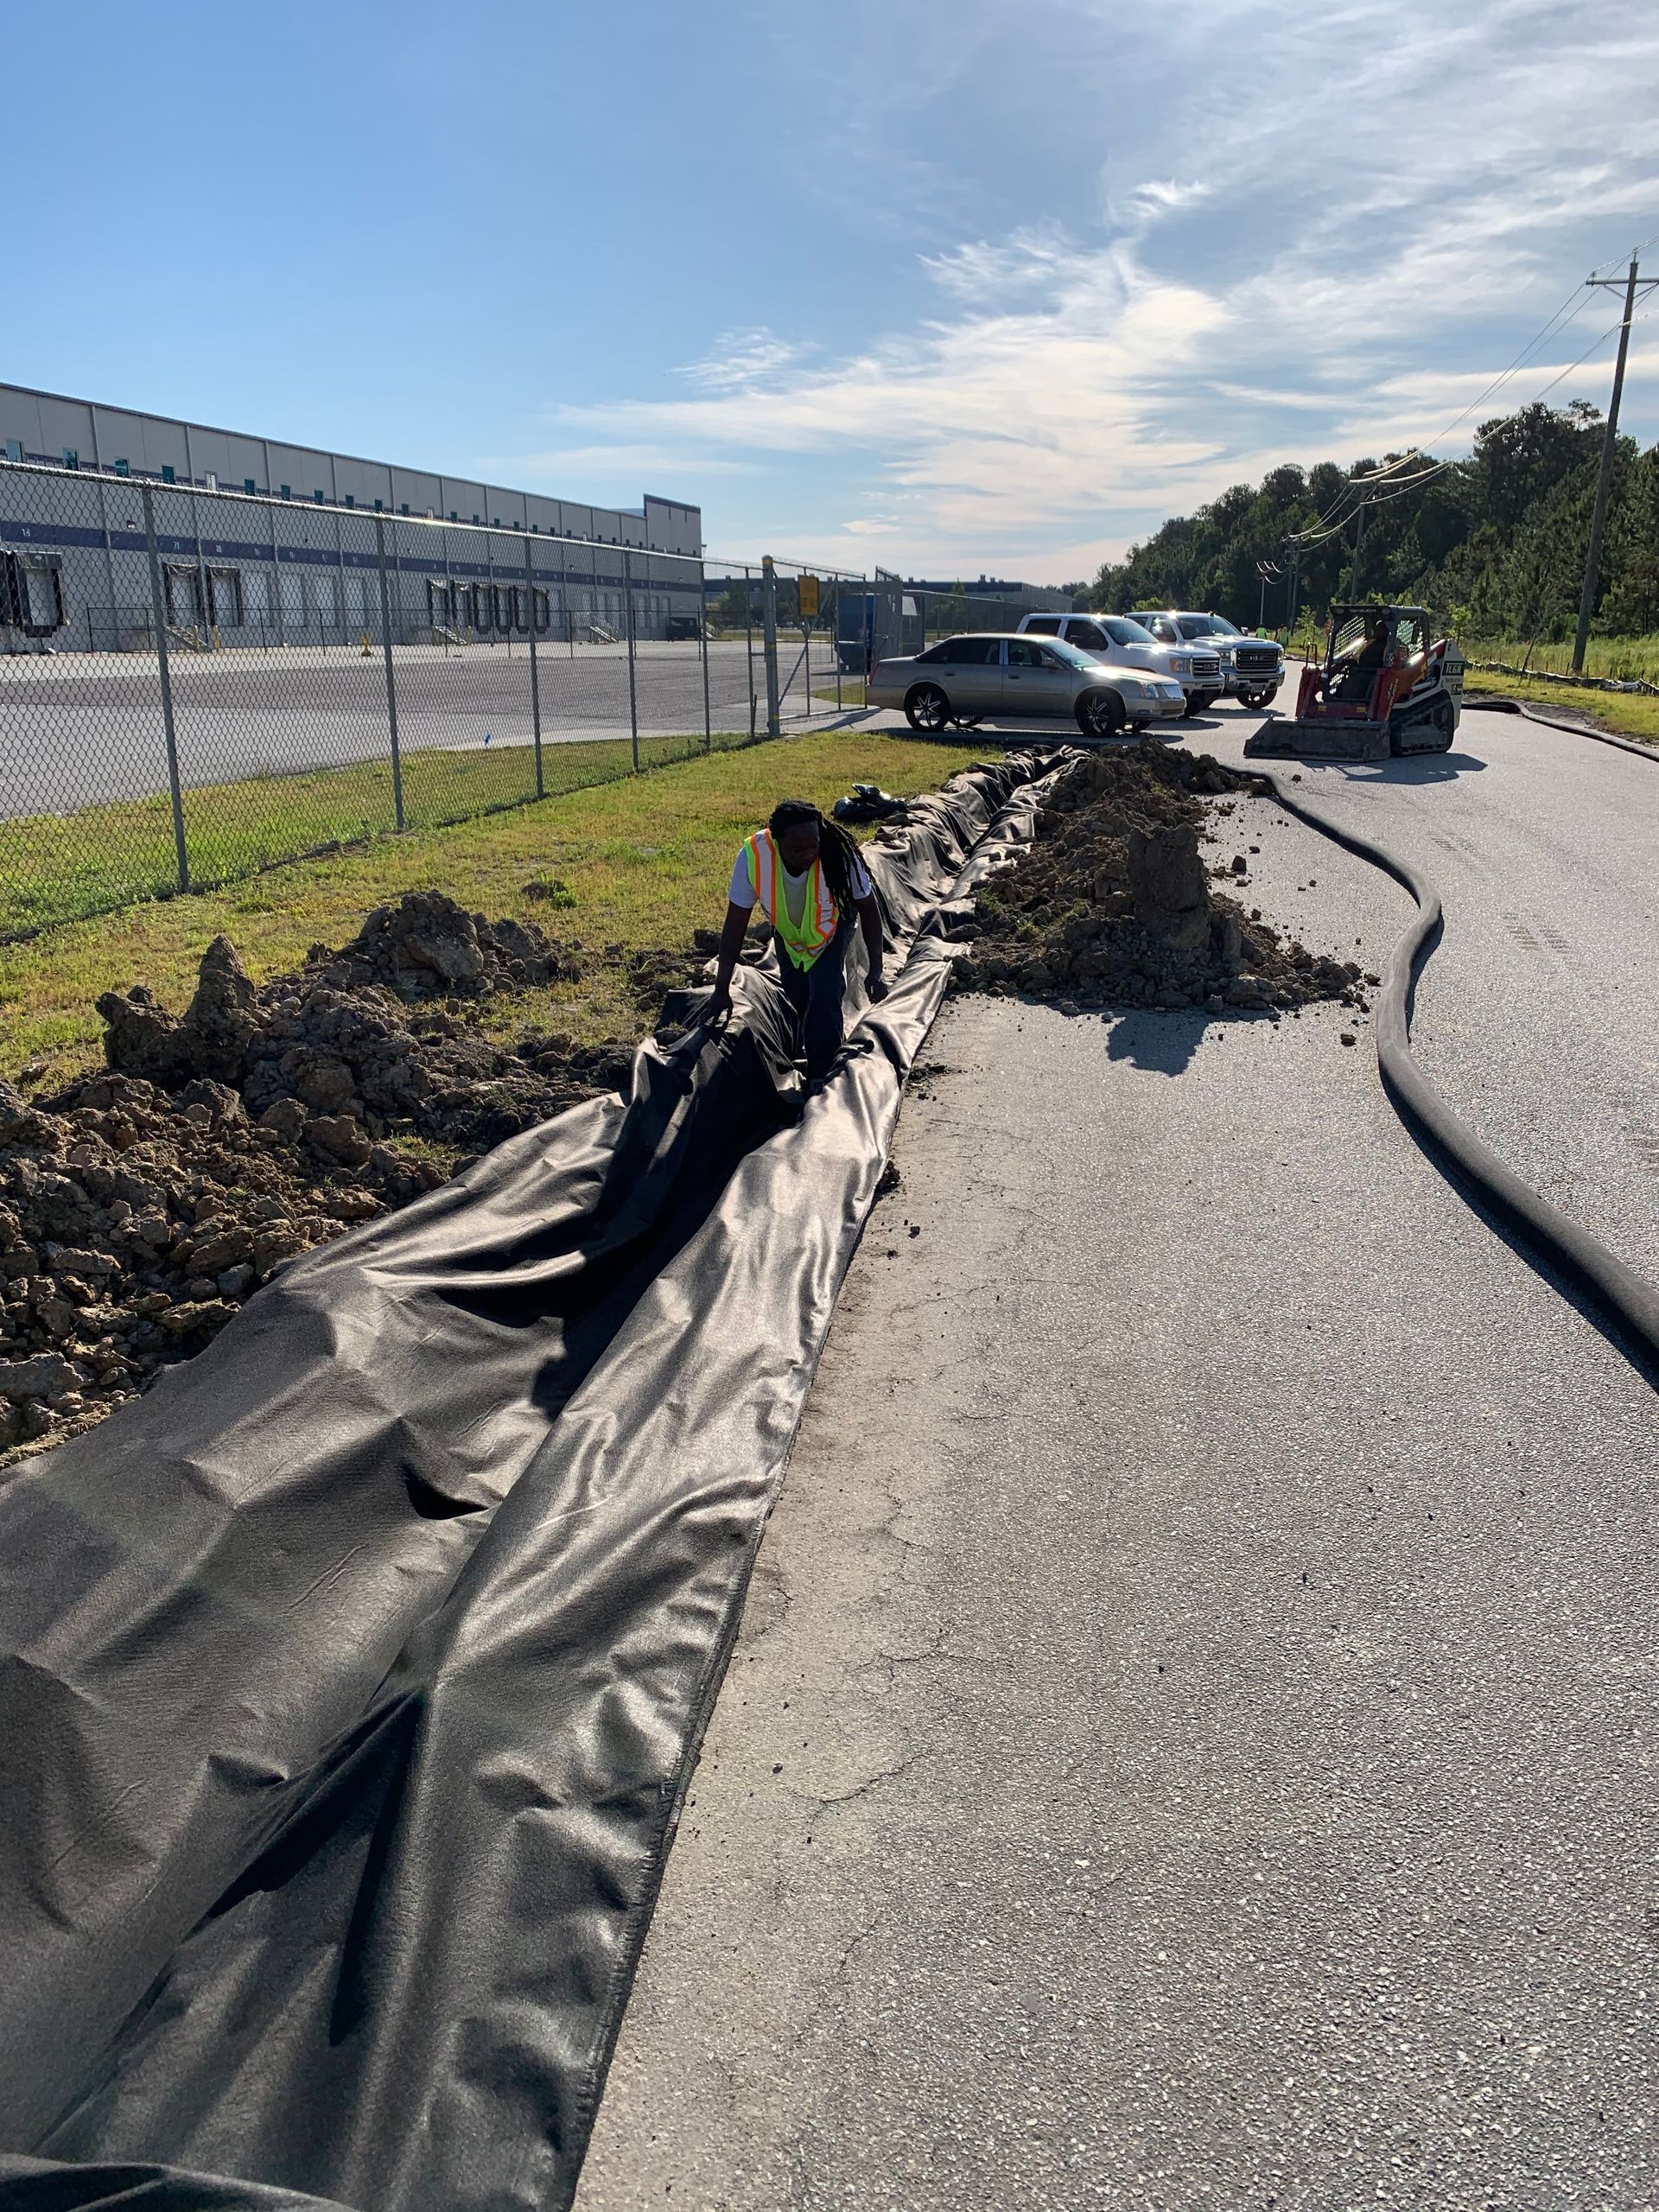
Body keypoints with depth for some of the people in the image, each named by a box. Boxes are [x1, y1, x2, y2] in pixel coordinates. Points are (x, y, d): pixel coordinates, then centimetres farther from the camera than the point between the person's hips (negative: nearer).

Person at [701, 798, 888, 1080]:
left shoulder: (838, 855, -39)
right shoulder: (753, 856, -37)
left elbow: (868, 908, -22)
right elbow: (735, 925, -27)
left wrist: (875, 970, -27)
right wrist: (721, 990, -24)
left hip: (832, 928, -2)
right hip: (787, 931, 2)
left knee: (824, 997, -17)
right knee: (796, 998, 13)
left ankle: (820, 1080, -2)